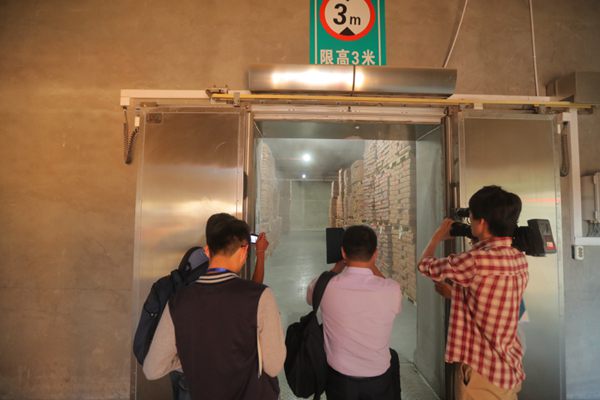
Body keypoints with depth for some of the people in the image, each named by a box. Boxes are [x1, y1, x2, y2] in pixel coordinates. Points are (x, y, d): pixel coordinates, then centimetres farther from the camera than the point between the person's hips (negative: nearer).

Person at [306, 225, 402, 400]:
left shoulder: (325, 286, -21)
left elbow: (310, 297, 3)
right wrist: (372, 267, 3)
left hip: (338, 380, -1)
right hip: (379, 382, 1)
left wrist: (337, 267, 6)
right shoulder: (392, 289, -21)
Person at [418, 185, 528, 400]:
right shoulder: (520, 259, -2)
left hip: (482, 371, -7)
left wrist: (438, 235, 7)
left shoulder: (475, 260, -27)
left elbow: (425, 265, -10)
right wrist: (454, 292, 18)